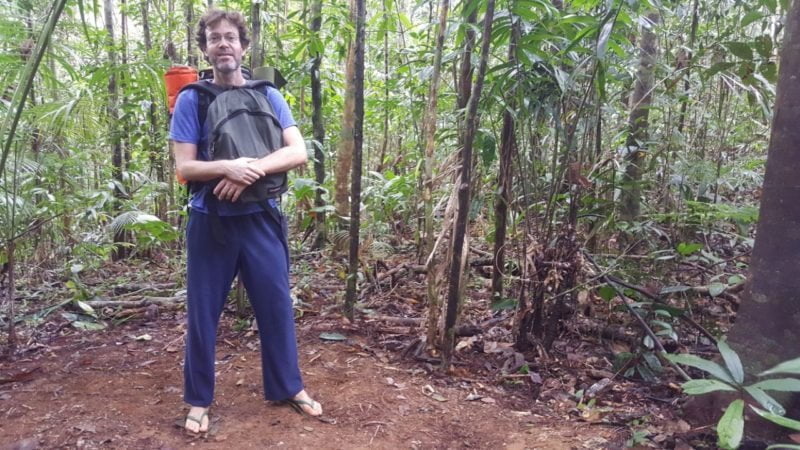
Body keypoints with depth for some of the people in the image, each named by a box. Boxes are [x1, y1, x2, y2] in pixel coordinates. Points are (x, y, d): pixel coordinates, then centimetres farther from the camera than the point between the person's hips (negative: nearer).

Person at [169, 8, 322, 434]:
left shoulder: (267, 96, 4)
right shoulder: (191, 100, -1)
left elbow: (298, 152, -5)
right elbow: (184, 167, -6)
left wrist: (251, 168, -19)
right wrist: (228, 167, -24)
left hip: (260, 218, 2)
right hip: (210, 221, -1)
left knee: (277, 305, 9)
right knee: (202, 313, 8)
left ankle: (287, 386, 27)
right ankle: (198, 400, 25)